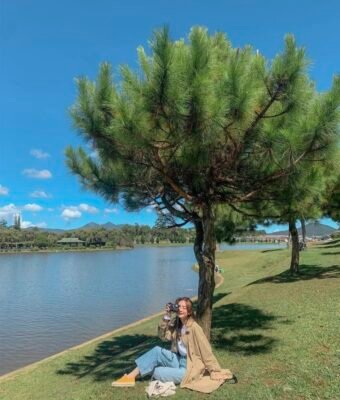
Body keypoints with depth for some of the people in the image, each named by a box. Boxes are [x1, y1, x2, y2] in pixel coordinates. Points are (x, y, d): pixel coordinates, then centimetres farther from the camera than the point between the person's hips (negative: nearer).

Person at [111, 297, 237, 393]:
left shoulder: (194, 327, -22)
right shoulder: (175, 323, 0)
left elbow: (206, 351, -19)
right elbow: (163, 336, -4)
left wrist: (215, 372, -17)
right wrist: (166, 317, -15)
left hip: (189, 367, -7)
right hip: (178, 359, 7)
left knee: (157, 373, -20)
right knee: (157, 351, -12)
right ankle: (131, 376, -9)